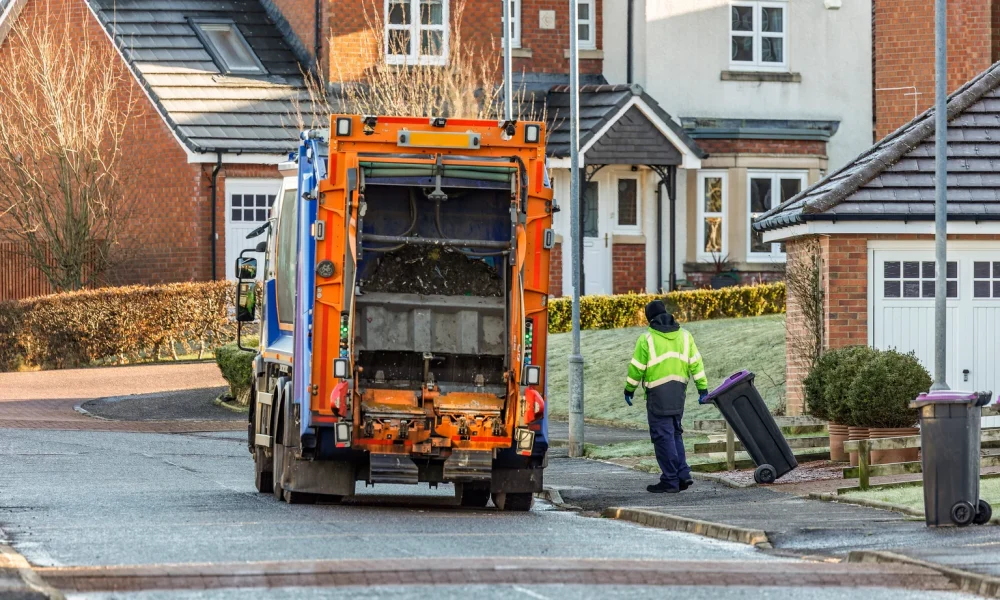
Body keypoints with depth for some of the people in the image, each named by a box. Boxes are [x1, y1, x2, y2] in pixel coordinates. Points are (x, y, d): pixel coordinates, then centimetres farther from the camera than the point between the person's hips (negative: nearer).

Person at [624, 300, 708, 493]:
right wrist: (702, 388, 10)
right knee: (674, 432, 18)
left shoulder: (647, 339, -8)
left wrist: (629, 389, 9)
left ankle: (670, 480, -3)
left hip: (658, 393, -6)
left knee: (663, 435, -2)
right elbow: (695, 363, 7)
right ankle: (682, 474, 10)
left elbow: (637, 368, -4)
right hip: (679, 392, 6)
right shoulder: (684, 336, 8)